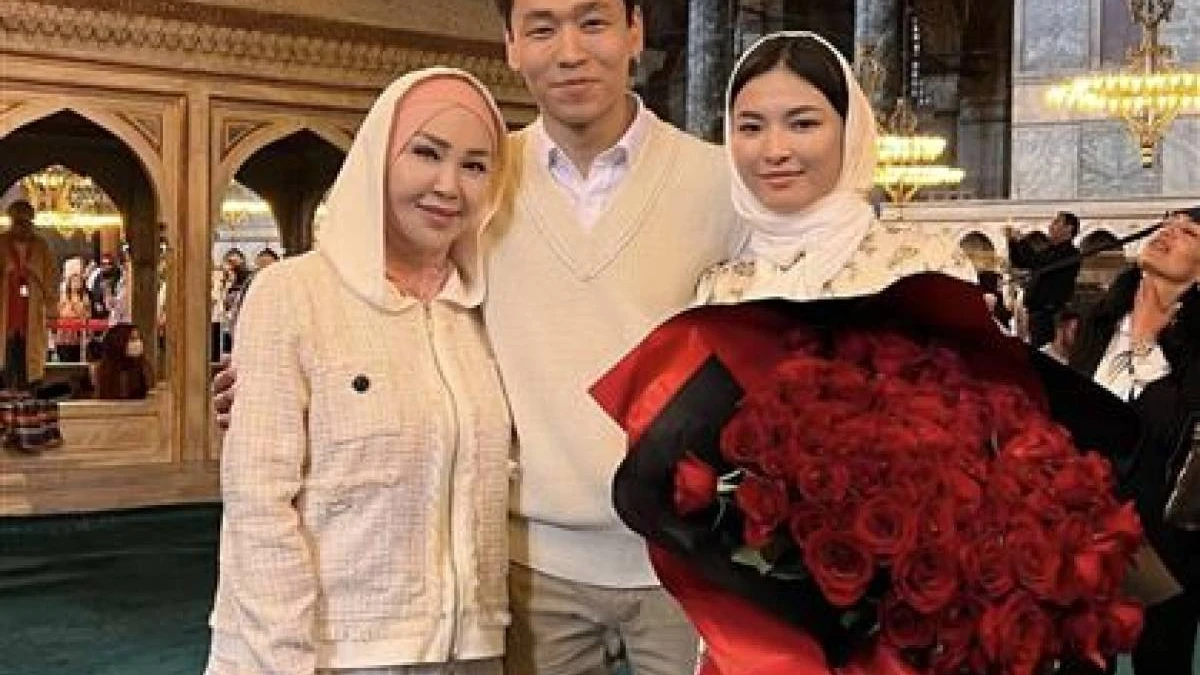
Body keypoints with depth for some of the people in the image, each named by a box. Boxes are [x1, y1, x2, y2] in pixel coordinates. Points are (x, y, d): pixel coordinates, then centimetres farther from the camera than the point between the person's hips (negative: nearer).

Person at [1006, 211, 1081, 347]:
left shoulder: (1069, 254, -12)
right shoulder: (1049, 251, 18)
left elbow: (1042, 265, -23)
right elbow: (1018, 262, 25)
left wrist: (1023, 241, -16)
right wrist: (1013, 242, 9)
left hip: (1051, 314, -9)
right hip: (1037, 311, 9)